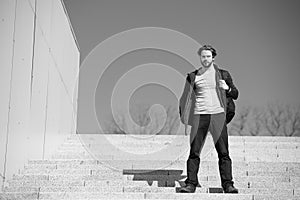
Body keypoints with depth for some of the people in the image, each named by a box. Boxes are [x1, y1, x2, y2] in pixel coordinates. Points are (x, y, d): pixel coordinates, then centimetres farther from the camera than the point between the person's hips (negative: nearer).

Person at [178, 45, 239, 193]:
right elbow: (186, 97, 15)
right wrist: (183, 116, 4)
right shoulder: (193, 76, 11)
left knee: (223, 152, -2)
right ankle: (191, 184, 3)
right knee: (194, 152, -2)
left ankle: (227, 184, 3)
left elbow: (235, 94, 14)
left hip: (218, 115, 0)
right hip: (199, 116, 0)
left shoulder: (223, 75, 10)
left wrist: (227, 88, -7)